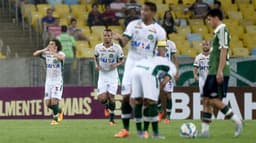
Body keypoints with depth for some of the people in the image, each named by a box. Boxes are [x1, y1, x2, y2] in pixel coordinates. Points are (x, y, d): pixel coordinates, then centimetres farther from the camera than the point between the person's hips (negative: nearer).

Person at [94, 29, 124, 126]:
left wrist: (116, 65, -20)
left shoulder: (117, 48, -9)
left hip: (113, 75, -2)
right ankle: (107, 106, 29)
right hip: (102, 75, 2)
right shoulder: (98, 47, -2)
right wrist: (96, 65, 0)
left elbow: (122, 61, 1)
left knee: (111, 97, -5)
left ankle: (112, 118, 11)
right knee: (102, 99, -8)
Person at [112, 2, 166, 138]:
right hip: (131, 65, 2)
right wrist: (120, 38, -28)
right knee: (126, 96, -3)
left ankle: (142, 129, 5)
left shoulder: (158, 30, -2)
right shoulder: (133, 25, 3)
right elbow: (123, 43, -5)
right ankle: (125, 129, 5)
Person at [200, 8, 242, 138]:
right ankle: (205, 130, 4)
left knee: (214, 100, -11)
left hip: (219, 73, -10)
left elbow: (223, 51, -18)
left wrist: (220, 71, -23)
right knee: (206, 100, 5)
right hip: (212, 72, 10)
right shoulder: (217, 32, 19)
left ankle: (236, 120, -4)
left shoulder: (222, 30, -10)